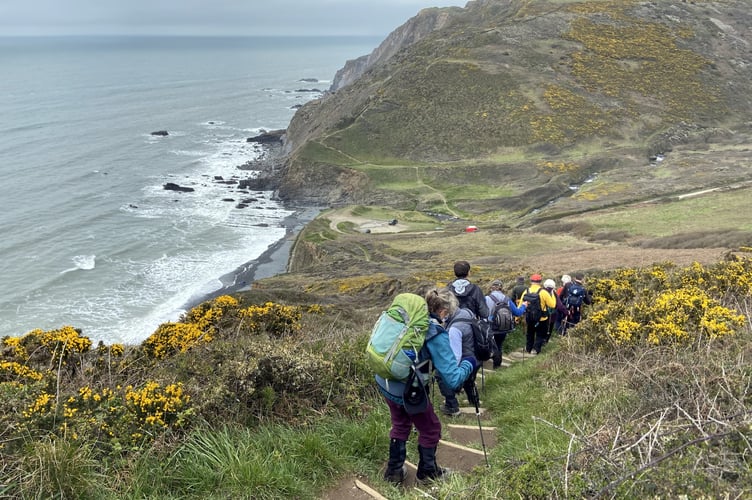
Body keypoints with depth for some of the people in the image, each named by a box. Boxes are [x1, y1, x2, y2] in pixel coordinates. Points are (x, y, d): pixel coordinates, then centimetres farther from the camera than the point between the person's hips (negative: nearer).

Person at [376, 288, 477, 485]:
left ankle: (394, 471, 41)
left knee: (401, 424, 30)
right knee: (431, 429, 21)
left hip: (384, 380, 7)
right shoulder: (437, 335, -20)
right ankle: (427, 472, 38)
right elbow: (453, 379, -22)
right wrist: (469, 364, -3)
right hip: (407, 389, -6)